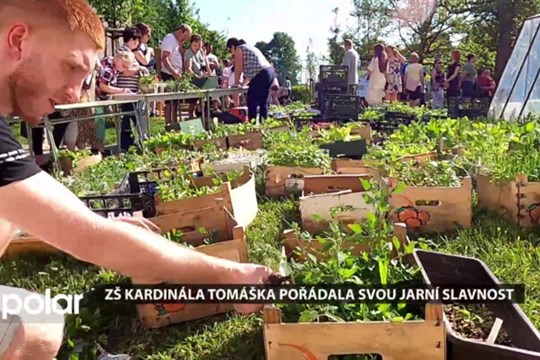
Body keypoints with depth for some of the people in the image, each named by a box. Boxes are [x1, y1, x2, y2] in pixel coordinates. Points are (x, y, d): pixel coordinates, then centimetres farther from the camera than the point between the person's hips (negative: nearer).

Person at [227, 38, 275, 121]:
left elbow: (238, 69, -1)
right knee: (263, 102, 15)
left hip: (261, 74, -9)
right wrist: (243, 83, 29)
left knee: (252, 102, -4)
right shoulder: (249, 48, 29)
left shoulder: (239, 49, 2)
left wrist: (236, 82, 13)